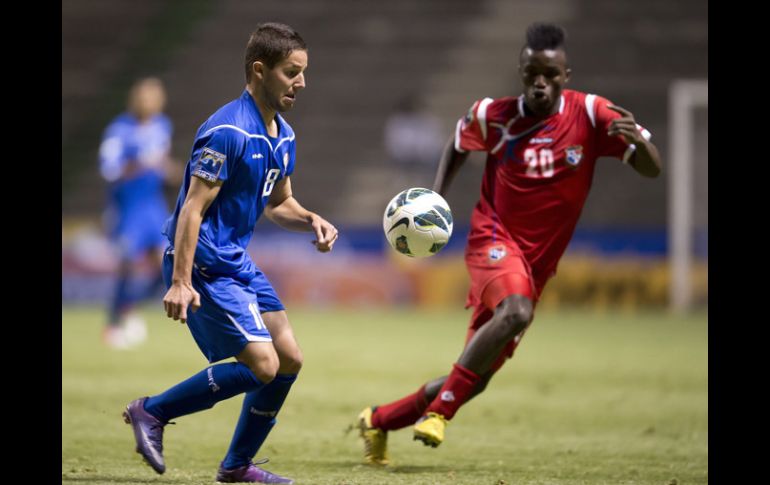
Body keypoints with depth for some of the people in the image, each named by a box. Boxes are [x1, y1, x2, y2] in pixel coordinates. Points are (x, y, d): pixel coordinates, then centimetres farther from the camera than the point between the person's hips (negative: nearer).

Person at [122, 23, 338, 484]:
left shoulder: (283, 135, 10)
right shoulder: (228, 132, -19)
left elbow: (278, 203, 22)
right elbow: (193, 208, -21)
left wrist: (311, 220, 0)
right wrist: (181, 283, -26)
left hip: (237, 261, 10)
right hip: (204, 265, -10)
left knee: (289, 359, 6)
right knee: (262, 365, -15)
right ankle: (152, 411, -1)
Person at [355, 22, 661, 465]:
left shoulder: (590, 114, -7)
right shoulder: (494, 116, -5)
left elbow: (651, 169, -10)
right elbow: (458, 146, 17)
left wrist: (637, 138, -33)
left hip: (537, 263, 3)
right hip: (495, 239, -3)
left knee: (476, 378, 5)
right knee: (516, 312, -36)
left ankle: (379, 421, 26)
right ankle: (439, 411, -25)